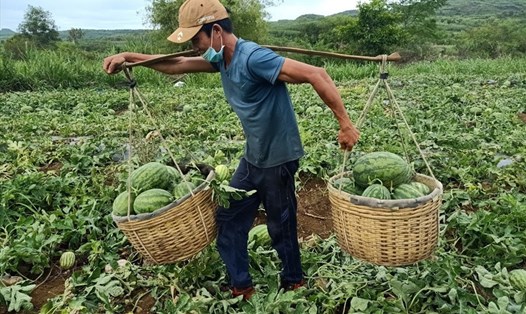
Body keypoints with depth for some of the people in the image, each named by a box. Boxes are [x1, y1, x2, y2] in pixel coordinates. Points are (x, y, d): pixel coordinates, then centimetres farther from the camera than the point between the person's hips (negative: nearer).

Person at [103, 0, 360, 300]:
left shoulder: (253, 57, -26)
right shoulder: (220, 58, 2)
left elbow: (317, 75, -29)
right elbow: (176, 65, 15)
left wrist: (345, 124, -28)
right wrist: (129, 56, 10)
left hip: (279, 158, -8)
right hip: (253, 158, 8)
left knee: (281, 226, 10)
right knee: (228, 219, 13)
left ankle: (294, 284, 37)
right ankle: (241, 286, 30)